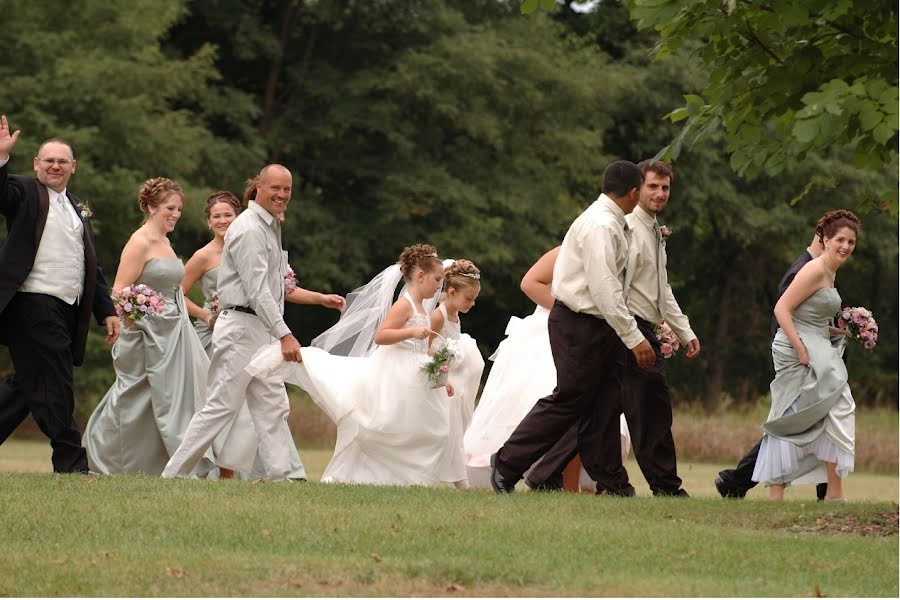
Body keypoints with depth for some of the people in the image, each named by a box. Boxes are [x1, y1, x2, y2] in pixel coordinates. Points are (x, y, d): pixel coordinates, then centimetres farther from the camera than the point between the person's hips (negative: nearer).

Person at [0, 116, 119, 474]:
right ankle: (71, 464, -3)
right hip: (33, 306, -7)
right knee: (54, 389, -7)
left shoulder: (79, 210, 23)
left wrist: (107, 311, 19)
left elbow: (92, 268, 24)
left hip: (65, 311, 7)